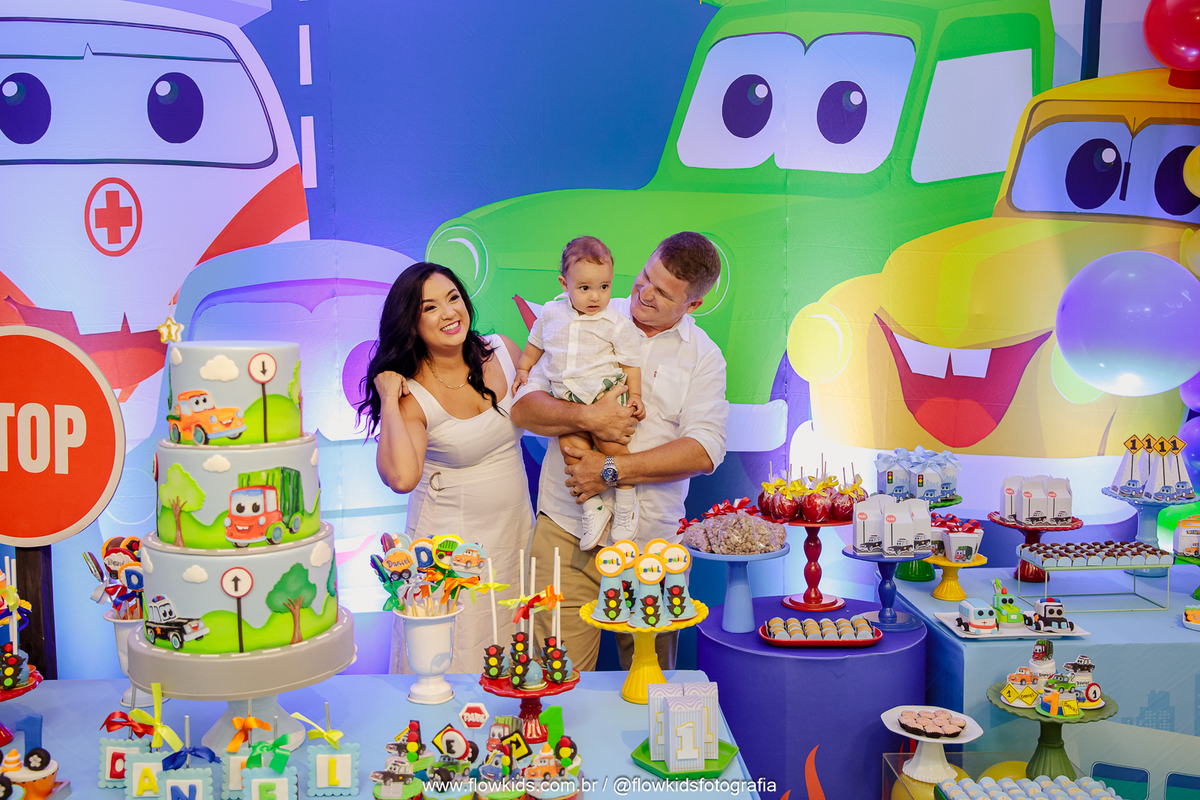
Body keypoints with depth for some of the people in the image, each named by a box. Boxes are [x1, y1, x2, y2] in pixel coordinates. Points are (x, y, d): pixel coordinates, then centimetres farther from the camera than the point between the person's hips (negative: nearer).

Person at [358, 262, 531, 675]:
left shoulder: (502, 351, -3)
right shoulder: (412, 394, -17)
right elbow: (402, 477, -35)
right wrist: (388, 400, -26)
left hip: (516, 529, 5)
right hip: (451, 542, -5)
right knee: (458, 662, 3)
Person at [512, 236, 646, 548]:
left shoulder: (617, 325, -1)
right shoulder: (552, 313, 10)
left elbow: (630, 363, 4)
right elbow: (535, 344, 27)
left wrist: (635, 395, -4)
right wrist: (522, 370, 26)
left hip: (605, 390, -3)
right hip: (566, 398, 3)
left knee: (610, 440, -21)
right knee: (572, 445, -17)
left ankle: (626, 498, 2)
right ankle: (594, 505, -5)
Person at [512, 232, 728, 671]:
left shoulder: (704, 356, 5)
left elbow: (705, 450, -9)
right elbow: (523, 406, 1)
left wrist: (612, 470, -16)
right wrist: (586, 417, -18)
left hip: (649, 543, 1)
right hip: (565, 532, 0)